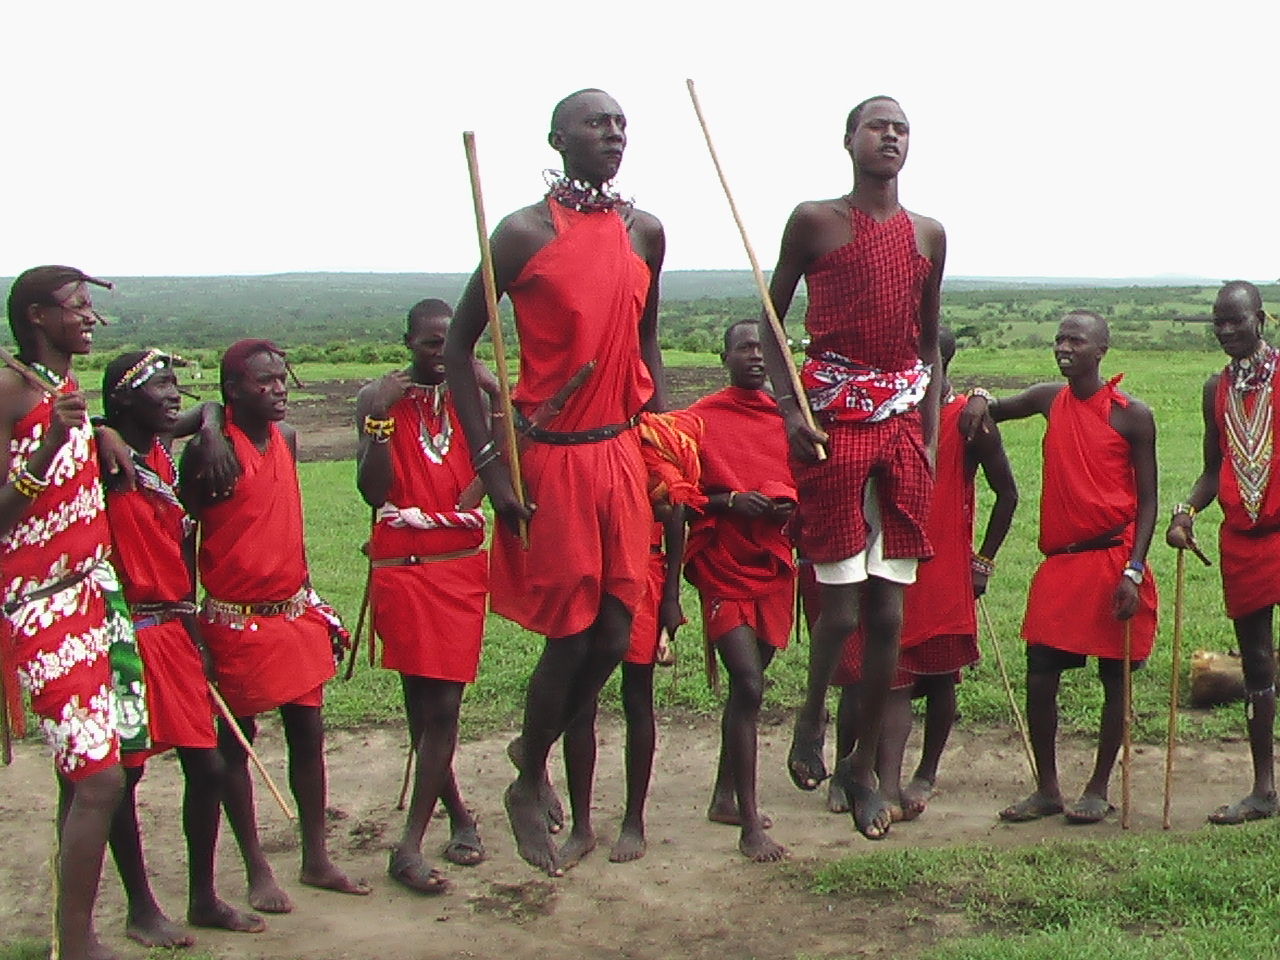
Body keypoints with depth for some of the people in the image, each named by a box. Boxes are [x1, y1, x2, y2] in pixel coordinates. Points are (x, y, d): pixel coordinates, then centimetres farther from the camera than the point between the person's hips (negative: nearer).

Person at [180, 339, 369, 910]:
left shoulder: (284, 438, 8)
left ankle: (316, 860, 22)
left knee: (308, 733, 10)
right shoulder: (211, 449, -13)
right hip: (237, 621, -6)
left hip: (295, 612, 7)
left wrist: (311, 602, 16)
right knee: (235, 740, 5)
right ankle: (257, 871, 15)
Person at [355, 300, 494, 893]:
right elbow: (373, 491, -9)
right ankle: (458, 815, 21)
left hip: (463, 567, 2)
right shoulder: (379, 398, 0)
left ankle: (410, 844, 0)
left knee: (444, 704, -4)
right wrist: (382, 417, -17)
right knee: (422, 703, 2)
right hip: (402, 570, -1)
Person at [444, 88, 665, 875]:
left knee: (613, 638, 5)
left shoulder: (645, 232, 8)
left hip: (624, 452, 5)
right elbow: (458, 346, -5)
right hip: (554, 456, -5)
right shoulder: (526, 233, -8)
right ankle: (531, 781, 26)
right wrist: (489, 461, -11)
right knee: (572, 637, 0)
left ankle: (534, 763, 32)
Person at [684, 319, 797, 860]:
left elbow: (800, 483, 19)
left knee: (747, 684, 14)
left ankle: (725, 797, 30)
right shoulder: (700, 419, -2)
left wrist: (786, 504, -3)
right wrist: (729, 501, -18)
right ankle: (750, 826, -10)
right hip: (723, 568, -5)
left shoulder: (785, 419, 11)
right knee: (748, 685, -14)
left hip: (773, 566, 5)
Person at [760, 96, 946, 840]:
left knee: (890, 613, 5)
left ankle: (866, 764, 20)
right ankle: (812, 714, 26)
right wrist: (789, 409, -10)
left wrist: (932, 437, 8)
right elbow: (771, 320, 3)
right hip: (834, 422, -4)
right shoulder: (815, 221, 0)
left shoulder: (929, 235, 11)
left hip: (904, 424, 4)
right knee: (842, 605, -5)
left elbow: (930, 342, 17)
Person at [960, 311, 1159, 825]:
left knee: (1115, 679, 5)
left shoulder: (1132, 415, -6)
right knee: (1039, 677, 2)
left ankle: (1098, 789, 18)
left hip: (1114, 560, -4)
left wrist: (1134, 571, -14)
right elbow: (992, 412, 25)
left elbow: (1147, 501, -5)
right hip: (1060, 561, 4)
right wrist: (979, 398, 0)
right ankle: (1047, 788, 15)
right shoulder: (1050, 400, 7)